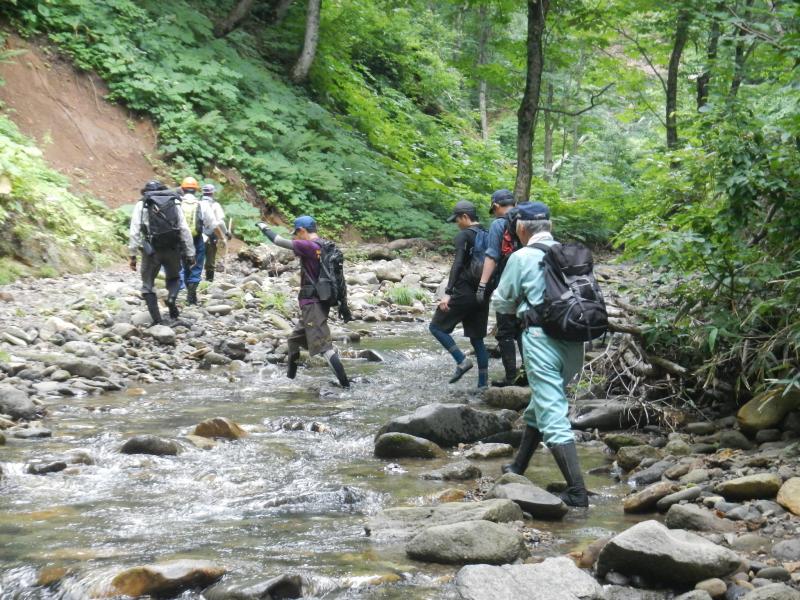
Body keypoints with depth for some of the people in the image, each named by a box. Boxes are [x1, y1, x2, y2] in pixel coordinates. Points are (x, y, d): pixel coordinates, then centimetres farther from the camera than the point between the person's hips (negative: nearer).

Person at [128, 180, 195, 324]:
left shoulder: (141, 205, 6)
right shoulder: (175, 203, 11)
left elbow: (134, 232, -3)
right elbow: (185, 230, 3)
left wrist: (132, 255, -1)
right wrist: (190, 253, 5)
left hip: (152, 249, -2)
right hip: (173, 248, 2)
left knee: (148, 285, 11)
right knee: (174, 278, 25)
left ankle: (156, 320, 1)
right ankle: (172, 298, -5)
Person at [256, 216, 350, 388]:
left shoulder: (308, 246, -14)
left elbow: (279, 241, -7)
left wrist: (264, 228, 11)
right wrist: (343, 304, 16)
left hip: (312, 303, -9)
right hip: (322, 301, 9)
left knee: (323, 345, -13)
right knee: (294, 339, 22)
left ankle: (345, 383, -19)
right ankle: (289, 377, 32)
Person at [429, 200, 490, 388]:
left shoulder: (463, 236, -11)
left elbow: (458, 265, -22)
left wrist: (448, 293, -28)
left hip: (463, 293, -7)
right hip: (482, 295, 7)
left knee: (436, 327, 5)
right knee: (477, 338, 12)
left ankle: (462, 361, -8)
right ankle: (483, 384, 9)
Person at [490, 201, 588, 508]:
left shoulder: (521, 257, -5)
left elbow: (501, 303, 4)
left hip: (541, 339, -6)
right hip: (574, 341, 6)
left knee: (552, 416, -8)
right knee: (538, 405, 23)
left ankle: (577, 492, -15)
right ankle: (518, 467, 36)